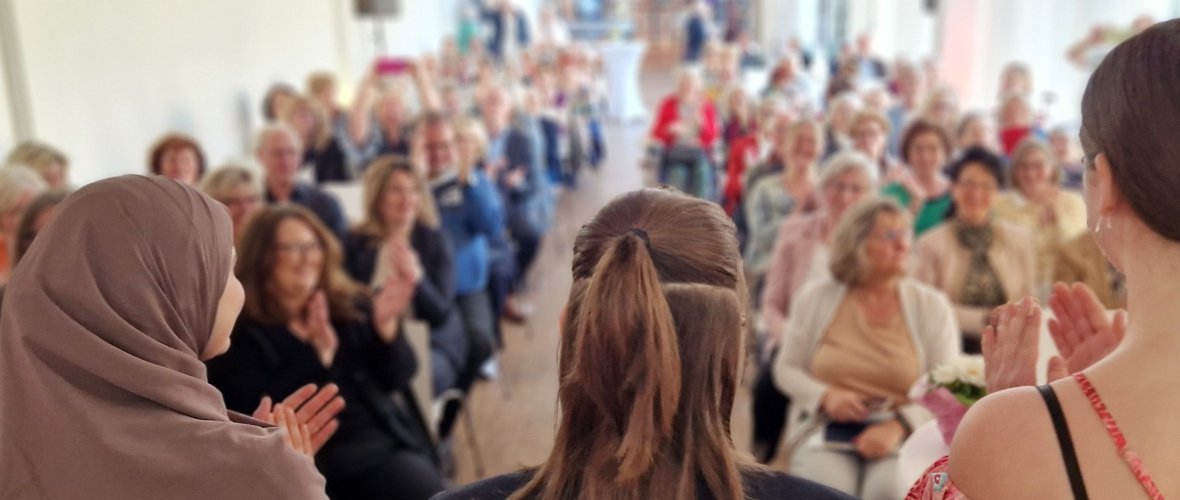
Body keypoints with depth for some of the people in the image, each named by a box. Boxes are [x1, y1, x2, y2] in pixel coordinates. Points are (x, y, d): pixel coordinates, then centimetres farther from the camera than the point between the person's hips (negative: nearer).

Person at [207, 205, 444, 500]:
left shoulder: (350, 305, 12)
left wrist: (386, 326, -10)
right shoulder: (239, 330, -2)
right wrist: (318, 354, -21)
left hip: (384, 439, 6)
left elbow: (396, 380, 8)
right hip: (309, 456, -5)